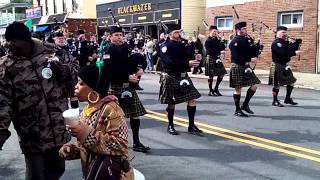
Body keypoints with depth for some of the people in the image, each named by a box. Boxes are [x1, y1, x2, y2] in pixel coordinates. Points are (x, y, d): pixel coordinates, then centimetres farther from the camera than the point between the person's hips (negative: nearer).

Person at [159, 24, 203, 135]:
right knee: (171, 103, 4)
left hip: (183, 76, 6)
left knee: (192, 99, 1)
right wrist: (187, 63, -34)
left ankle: (191, 126, 12)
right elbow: (169, 62, -26)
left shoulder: (183, 45, 10)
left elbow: (188, 56, 6)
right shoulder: (166, 47, -11)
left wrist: (195, 58, -18)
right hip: (171, 78, -6)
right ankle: (170, 126, 22)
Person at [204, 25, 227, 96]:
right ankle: (210, 91, 10)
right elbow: (210, 51, -16)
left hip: (218, 59, 7)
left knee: (221, 74, 6)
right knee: (211, 75, 0)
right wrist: (220, 52, -15)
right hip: (211, 59, -7)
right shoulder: (208, 41, -7)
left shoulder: (217, 39, 12)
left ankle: (216, 89, 18)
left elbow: (223, 47, 6)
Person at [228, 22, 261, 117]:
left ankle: (245, 105, 20)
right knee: (238, 89, 0)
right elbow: (236, 57, -20)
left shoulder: (248, 39, 11)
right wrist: (250, 59, -21)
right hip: (237, 67, -7)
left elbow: (255, 50, 10)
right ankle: (237, 110, 11)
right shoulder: (234, 42, -11)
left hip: (246, 66, 7)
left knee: (254, 86, 6)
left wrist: (255, 57, -12)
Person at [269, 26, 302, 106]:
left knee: (291, 81, 12)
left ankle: (288, 99, 25)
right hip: (277, 66, -9)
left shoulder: (285, 42, 13)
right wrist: (294, 53, -24)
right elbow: (283, 53, -27)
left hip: (285, 65, 9)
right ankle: (275, 101, 11)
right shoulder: (276, 43, -15)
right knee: (277, 84, -1)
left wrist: (297, 42, -6)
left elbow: (293, 48, 8)